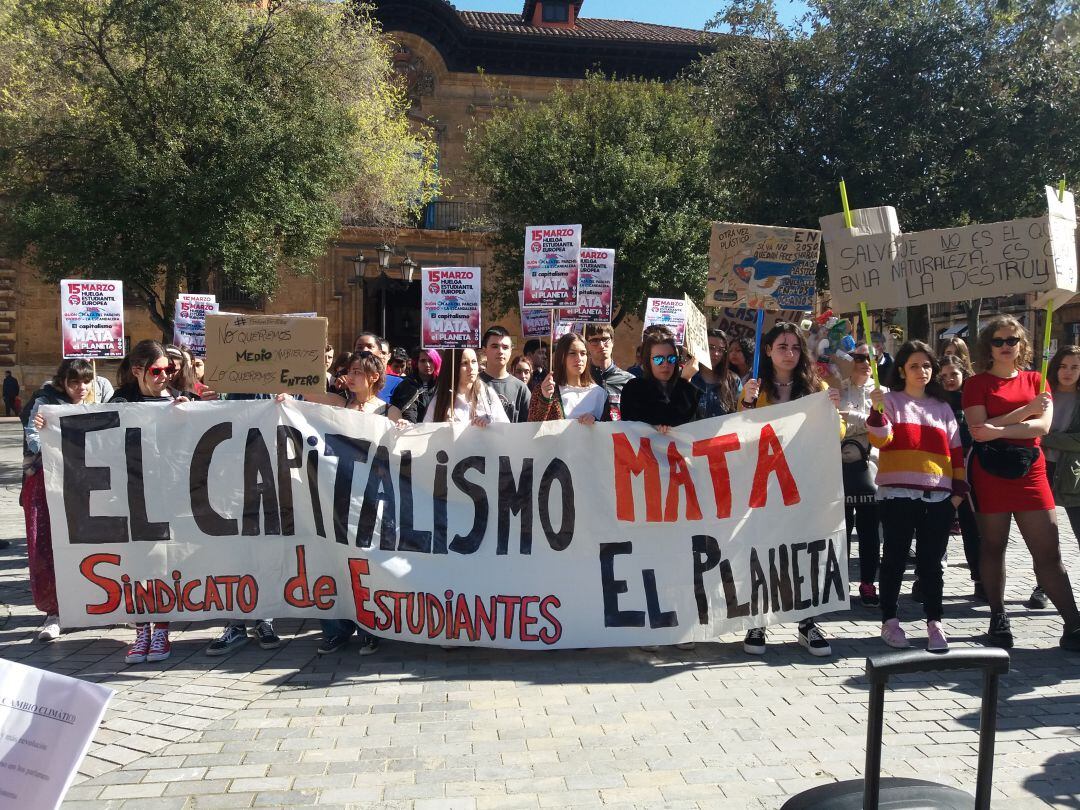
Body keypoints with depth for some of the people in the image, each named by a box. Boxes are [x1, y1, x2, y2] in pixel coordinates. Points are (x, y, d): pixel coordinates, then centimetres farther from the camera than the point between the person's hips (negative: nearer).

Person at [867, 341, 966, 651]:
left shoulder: (942, 406, 17)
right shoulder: (890, 400, 5)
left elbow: (955, 449, 16)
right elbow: (881, 440, -9)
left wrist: (959, 487, 9)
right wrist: (878, 408, -24)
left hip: (938, 496, 3)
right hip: (897, 493, -3)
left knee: (931, 562, 5)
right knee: (895, 558, 2)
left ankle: (935, 623, 12)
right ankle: (889, 621, 12)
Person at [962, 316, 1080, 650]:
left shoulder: (1036, 380, 11)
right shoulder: (977, 383, 2)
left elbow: (1043, 426, -4)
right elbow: (979, 430, -11)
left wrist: (999, 431, -18)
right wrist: (1027, 410, -12)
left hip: (1030, 471, 2)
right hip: (989, 472, -2)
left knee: (1049, 552, 1)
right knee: (993, 546, 7)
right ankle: (998, 618, 18)